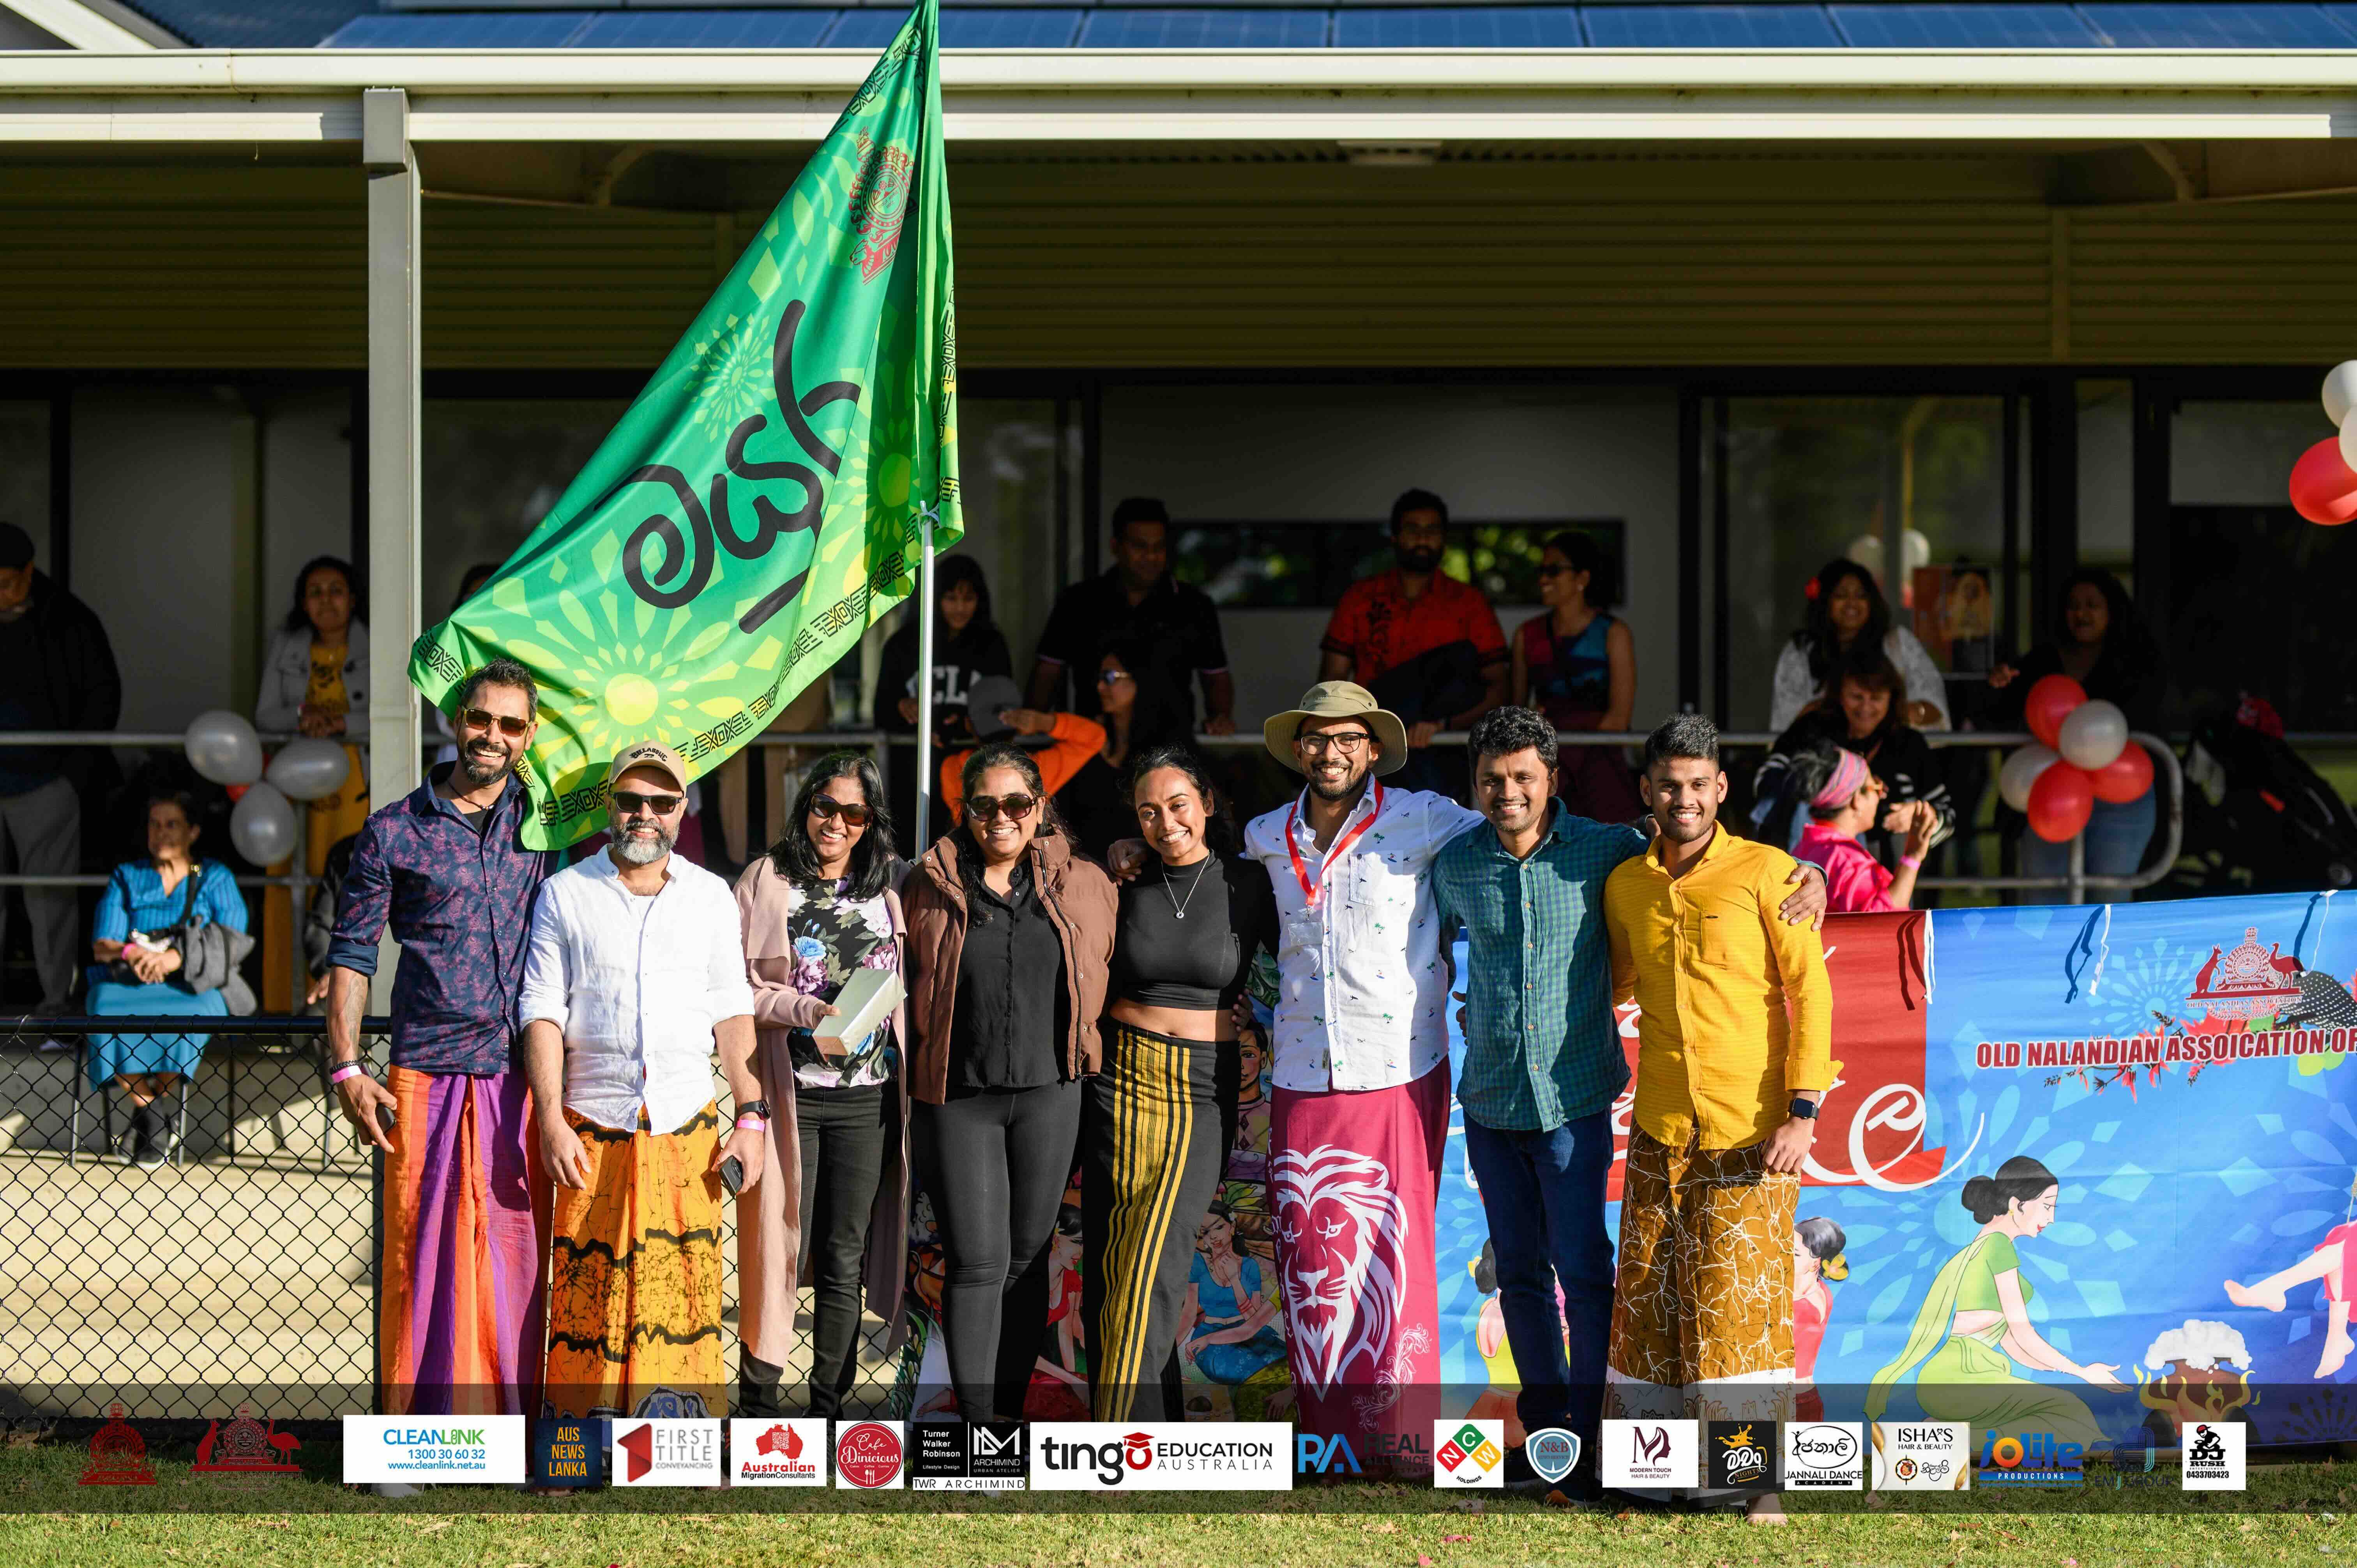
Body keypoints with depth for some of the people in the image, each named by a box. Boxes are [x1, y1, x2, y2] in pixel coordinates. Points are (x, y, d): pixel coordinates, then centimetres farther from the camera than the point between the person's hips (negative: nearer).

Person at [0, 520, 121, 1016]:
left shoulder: (68, 621, -5)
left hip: (45, 786, -3)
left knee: (49, 895, 0)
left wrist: (76, 768, -4)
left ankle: (56, 995, 8)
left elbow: (103, 694, 2)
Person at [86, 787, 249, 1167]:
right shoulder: (126, 877, 20)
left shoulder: (216, 879, 14)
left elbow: (233, 945, -1)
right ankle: (156, 1120, -23)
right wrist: (135, 954, -16)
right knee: (109, 1015, -35)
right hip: (127, 984, 2)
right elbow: (102, 945, 9)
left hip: (194, 985, -2)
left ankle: (147, 1117, -21)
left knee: (180, 1019, -39)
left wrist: (176, 958, -17)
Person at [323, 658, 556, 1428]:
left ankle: (508, 1431, 7)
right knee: (422, 1253, -4)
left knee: (514, 1257, 2)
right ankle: (415, 1430, 0)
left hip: (522, 1079, 2)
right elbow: (352, 953, 6)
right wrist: (347, 1068, -3)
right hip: (428, 1076, -2)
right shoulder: (394, 832, 5)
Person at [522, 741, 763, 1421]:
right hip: (593, 1127, -1)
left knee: (684, 1284, -3)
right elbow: (542, 1012, 2)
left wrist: (751, 1117, 3)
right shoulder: (566, 894, 6)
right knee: (587, 1284, -3)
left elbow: (732, 1012, 12)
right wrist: (550, 1121, -8)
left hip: (686, 1126, 1)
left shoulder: (710, 896, 12)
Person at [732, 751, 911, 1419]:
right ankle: (757, 1398, 5)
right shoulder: (768, 881, 2)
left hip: (867, 1098, 3)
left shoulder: (886, 888, 12)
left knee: (844, 1260, 5)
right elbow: (741, 988, -3)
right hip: (790, 1094, -3)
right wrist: (811, 1012, -17)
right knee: (779, 1244, -4)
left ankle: (829, 1403, 11)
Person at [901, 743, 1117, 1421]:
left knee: (1028, 1257, 7)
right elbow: (903, 1000, 8)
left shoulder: (1084, 888, 4)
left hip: (1050, 1093, 2)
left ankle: (1010, 1411, 17)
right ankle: (978, 1433, -6)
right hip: (957, 1098, -2)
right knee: (978, 1262, -7)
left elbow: (1109, 985, 15)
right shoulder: (930, 889, 1)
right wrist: (898, 1109, 7)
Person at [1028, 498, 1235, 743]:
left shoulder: (1194, 608, 10)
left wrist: (1222, 717, -3)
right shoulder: (1077, 604, 11)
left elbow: (1216, 677, 16)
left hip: (1170, 747, 0)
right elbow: (1047, 673, 13)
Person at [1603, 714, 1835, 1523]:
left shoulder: (1765, 873, -5)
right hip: (1659, 1127, 4)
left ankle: (1762, 1478, 1)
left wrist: (1804, 1111, -11)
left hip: (1752, 1128, -4)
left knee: (1742, 1299, -6)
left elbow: (1812, 992, -5)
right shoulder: (1625, 885, 9)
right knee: (1649, 1296, 5)